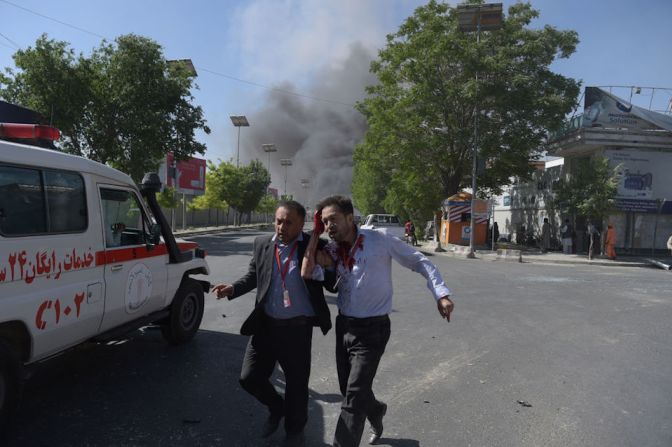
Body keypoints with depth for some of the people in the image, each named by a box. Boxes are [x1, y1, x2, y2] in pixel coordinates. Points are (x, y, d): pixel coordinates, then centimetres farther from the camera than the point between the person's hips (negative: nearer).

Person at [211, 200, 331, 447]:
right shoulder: (262, 244, 2)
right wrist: (233, 289, -1)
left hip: (298, 328, -3)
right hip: (266, 325, 3)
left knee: (296, 383, 12)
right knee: (249, 377, 6)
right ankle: (276, 408, 39)